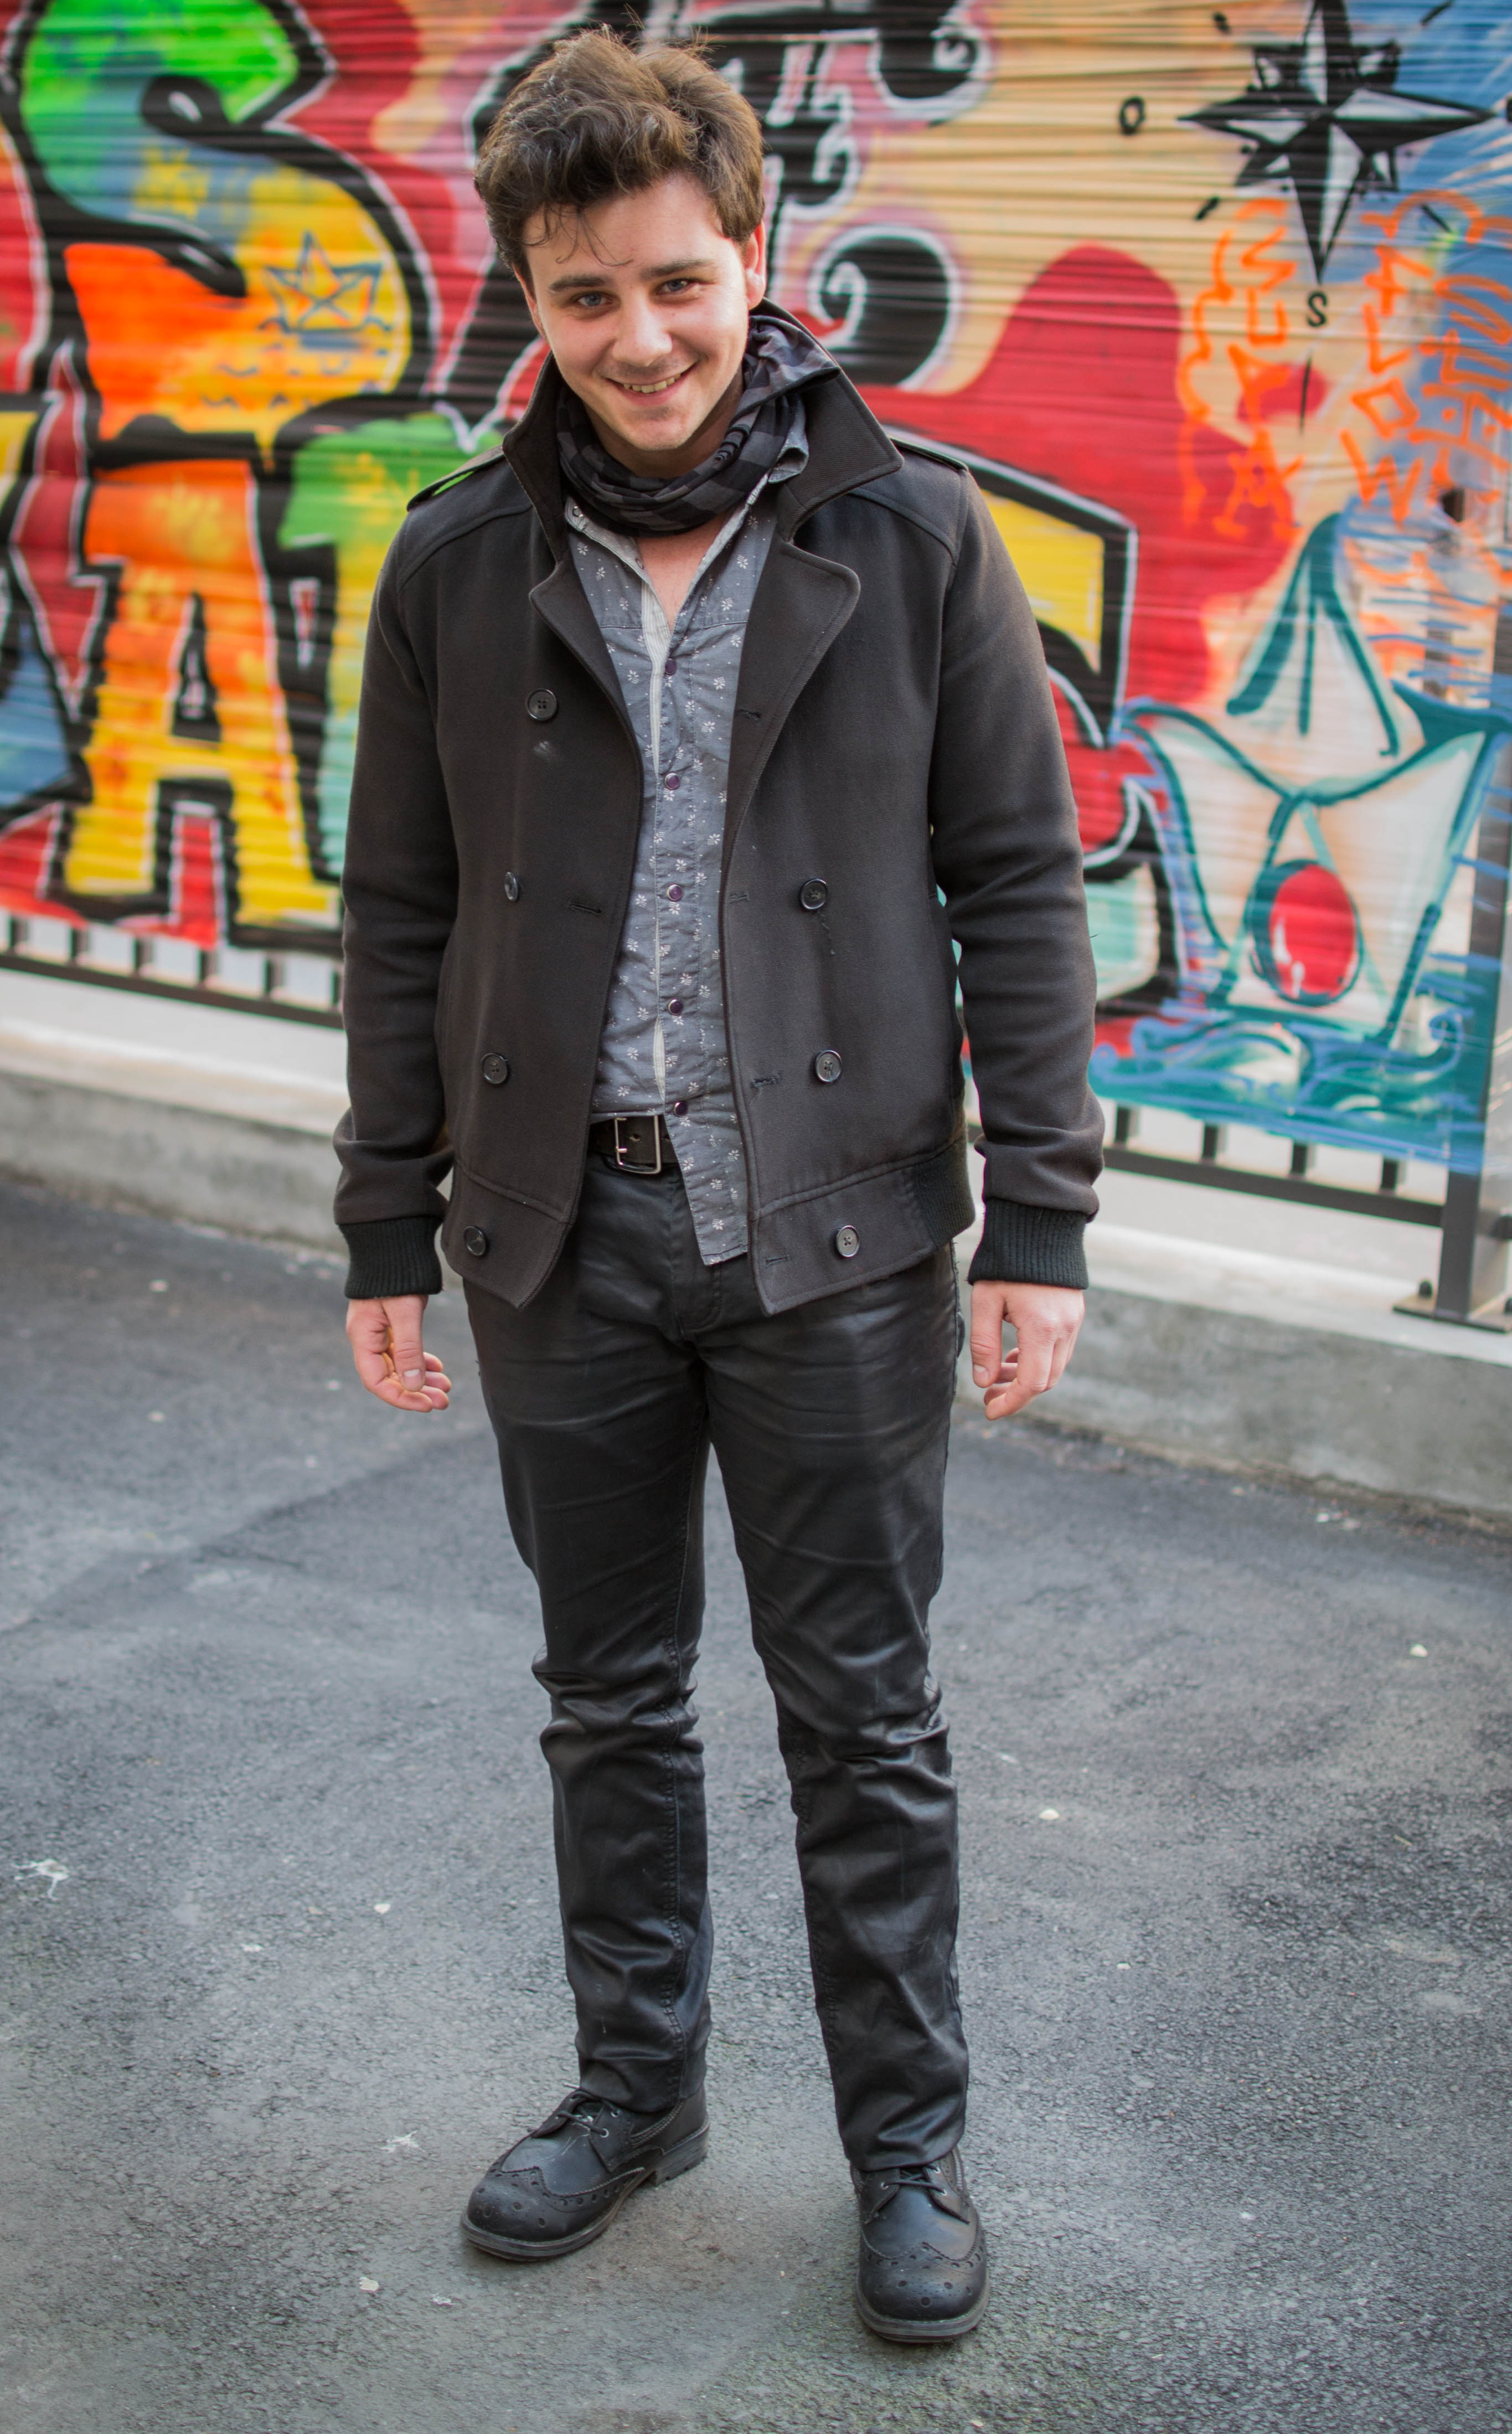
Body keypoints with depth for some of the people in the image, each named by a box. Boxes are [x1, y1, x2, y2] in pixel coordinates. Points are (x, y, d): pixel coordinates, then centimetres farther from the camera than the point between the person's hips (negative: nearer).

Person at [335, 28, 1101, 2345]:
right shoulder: (461, 563, 1)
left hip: (836, 1227, -2)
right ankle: (638, 2085, 36)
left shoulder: (912, 534, -4)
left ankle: (910, 2144, 26)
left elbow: (1018, 883, -2)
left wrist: (1040, 1217, -5)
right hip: (566, 1232, 2)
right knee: (613, 1701, 16)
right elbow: (404, 919, 6)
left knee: (863, 1717, 8)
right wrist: (388, 1232, 6)